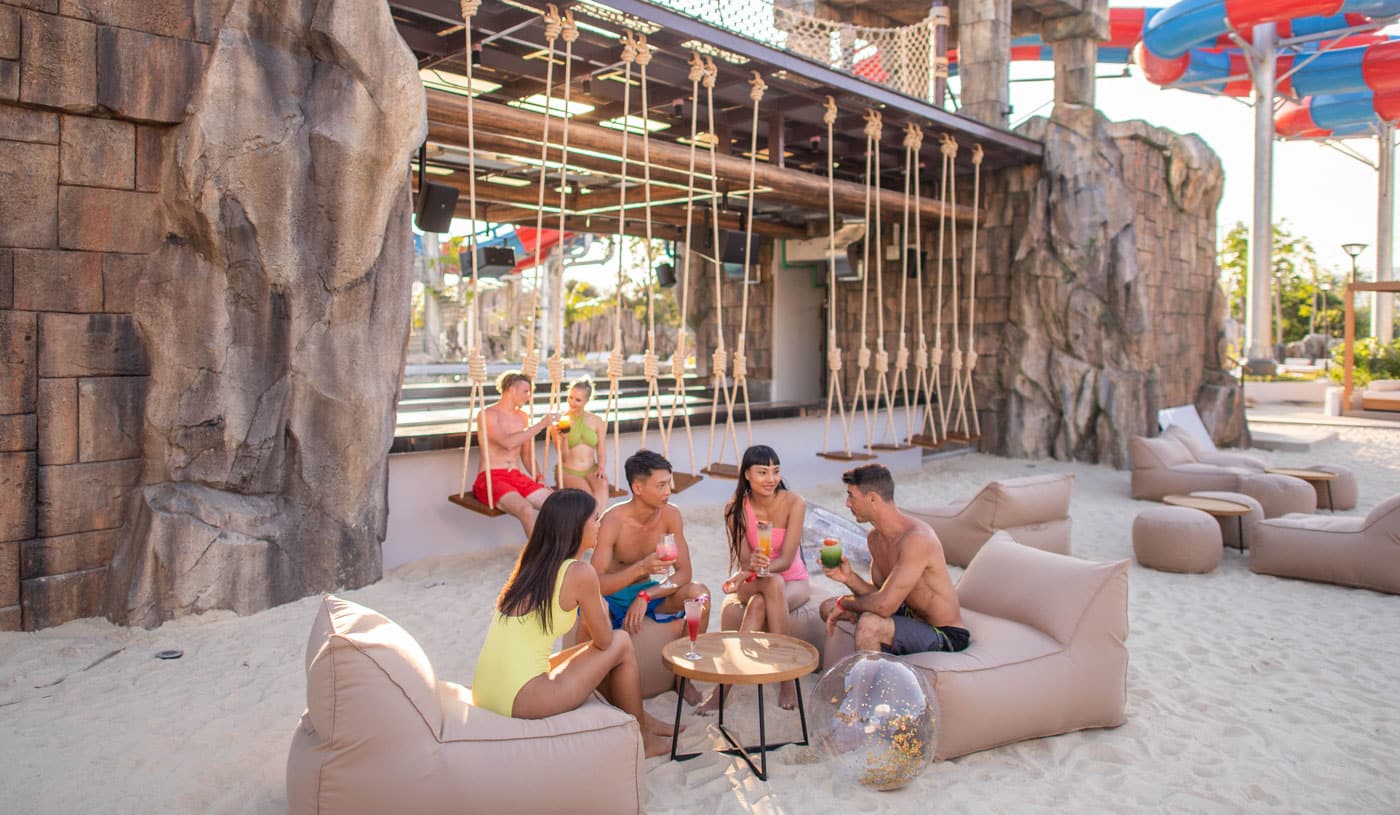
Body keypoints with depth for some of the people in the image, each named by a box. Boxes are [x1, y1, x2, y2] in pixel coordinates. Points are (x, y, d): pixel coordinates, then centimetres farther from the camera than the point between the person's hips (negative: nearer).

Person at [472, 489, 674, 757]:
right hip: (521, 702, -8)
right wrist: (600, 611, 18)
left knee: (597, 654, 25)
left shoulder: (531, 562, 12)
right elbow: (604, 641, 1)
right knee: (621, 643, 7)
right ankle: (641, 738, 23)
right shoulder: (580, 573, -12)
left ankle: (641, 719, 39)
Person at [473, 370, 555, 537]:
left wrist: (538, 478, 7)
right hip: (491, 478, -6)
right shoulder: (488, 414, -6)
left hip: (517, 476, 6)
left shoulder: (522, 416, 15)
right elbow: (508, 442, -22)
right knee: (527, 510, -33)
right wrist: (541, 424, -17)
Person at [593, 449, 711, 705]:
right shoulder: (613, 520, -25)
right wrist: (641, 568, -43)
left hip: (648, 592, 4)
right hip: (613, 597, -4)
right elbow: (595, 584, -30)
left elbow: (684, 573, -12)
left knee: (699, 593, -22)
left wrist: (646, 596, -27)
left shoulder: (670, 515, -11)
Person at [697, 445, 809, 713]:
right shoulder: (736, 509, -10)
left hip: (793, 582, -1)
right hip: (754, 582, 1)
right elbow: (744, 560, -11)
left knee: (759, 604, -33)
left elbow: (786, 560, -20)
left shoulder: (794, 503, -15)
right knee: (772, 583, -35)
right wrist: (754, 565, -36)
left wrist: (756, 569, -39)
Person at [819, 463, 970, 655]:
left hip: (945, 634, -9)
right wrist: (850, 578, -12)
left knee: (869, 624, -33)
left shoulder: (915, 539, -28)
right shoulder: (875, 538, 2)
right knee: (829, 608, 6)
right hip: (910, 615, 9)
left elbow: (884, 605, -31)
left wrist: (844, 603, -13)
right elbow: (879, 593, 7)